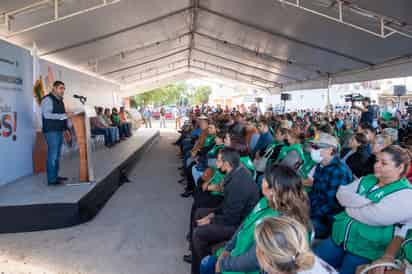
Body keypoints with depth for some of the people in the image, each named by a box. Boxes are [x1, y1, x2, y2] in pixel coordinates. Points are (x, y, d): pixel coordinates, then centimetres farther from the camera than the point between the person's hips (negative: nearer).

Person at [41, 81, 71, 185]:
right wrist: (64, 115, -26)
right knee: (52, 155, -8)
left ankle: (55, 175, 20)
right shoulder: (47, 99, -10)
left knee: (57, 155, 12)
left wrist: (66, 128, 16)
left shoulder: (60, 100, 18)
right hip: (51, 131, -9)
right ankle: (51, 179, -4)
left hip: (59, 131, 9)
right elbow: (47, 115, -23)